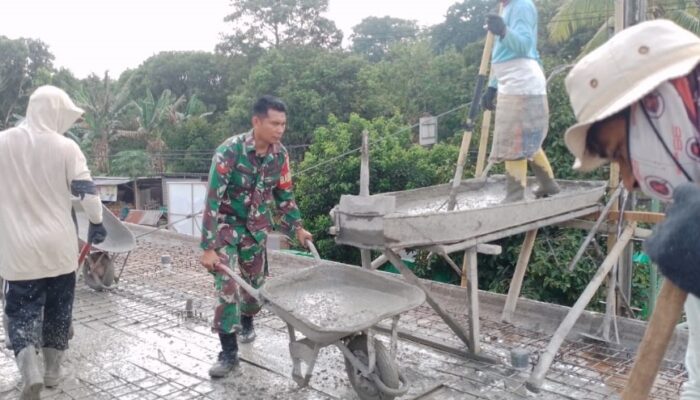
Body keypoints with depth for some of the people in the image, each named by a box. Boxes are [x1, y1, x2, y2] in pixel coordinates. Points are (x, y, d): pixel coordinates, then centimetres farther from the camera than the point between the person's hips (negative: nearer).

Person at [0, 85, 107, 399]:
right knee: (58, 309, 15)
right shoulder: (66, 147, -9)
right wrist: (97, 223, 5)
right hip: (59, 245, 0)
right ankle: (52, 371, 27)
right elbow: (86, 191, -11)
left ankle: (30, 370, -11)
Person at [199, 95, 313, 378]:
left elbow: (284, 194, 6)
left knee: (255, 281, 13)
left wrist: (297, 227, 7)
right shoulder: (230, 151, -27)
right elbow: (212, 199, -27)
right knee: (227, 285, -11)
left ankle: (246, 320, 43)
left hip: (257, 226, 5)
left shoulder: (280, 154, -10)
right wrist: (208, 247, -29)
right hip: (226, 224, -4)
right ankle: (229, 351, 1)